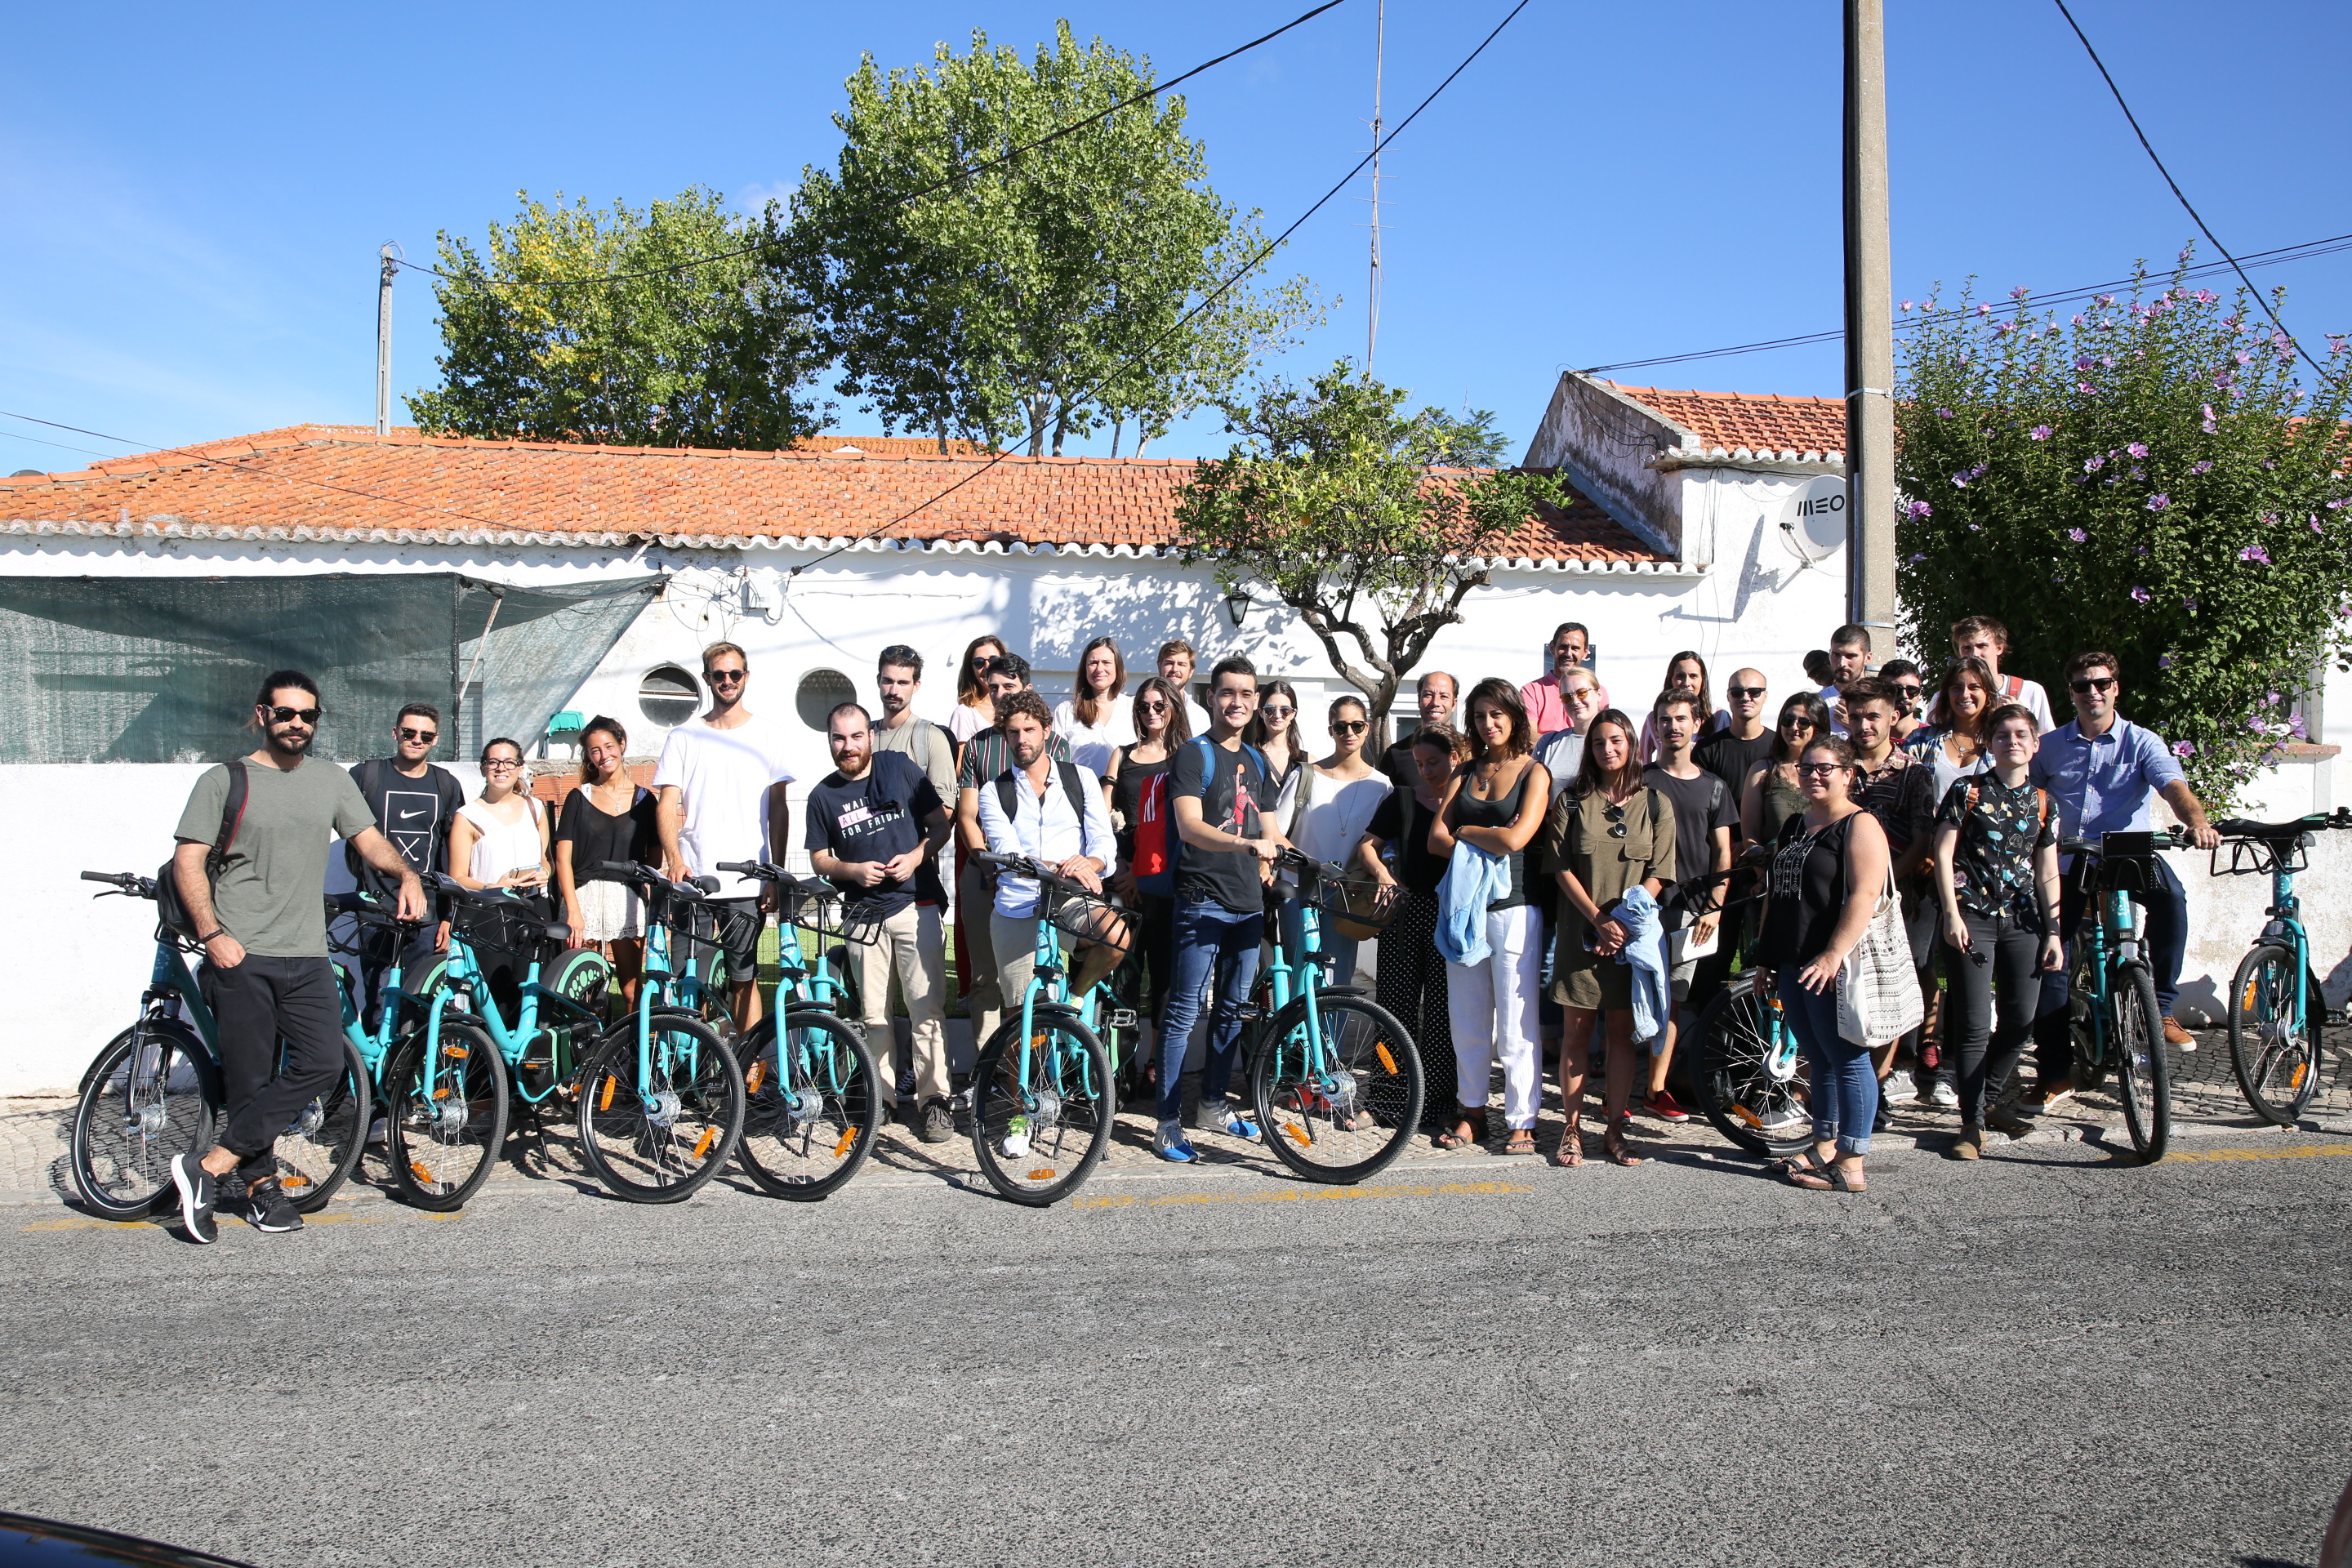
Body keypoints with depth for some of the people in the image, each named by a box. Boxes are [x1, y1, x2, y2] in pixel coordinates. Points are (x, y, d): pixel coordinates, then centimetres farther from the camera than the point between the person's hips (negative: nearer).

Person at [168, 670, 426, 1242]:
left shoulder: (333, 781, 15)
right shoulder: (224, 780, 3)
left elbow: (369, 840, 12)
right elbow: (188, 862, 0)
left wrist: (407, 875, -10)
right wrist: (213, 935, -11)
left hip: (308, 957, 3)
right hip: (241, 957, -3)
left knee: (323, 1064, -10)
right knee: (251, 1080, -2)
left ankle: (209, 1167, -2)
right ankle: (262, 1184, 14)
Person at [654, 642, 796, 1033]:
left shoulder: (767, 736, 7)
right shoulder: (683, 737, 9)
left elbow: (778, 807, 6)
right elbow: (666, 805, 3)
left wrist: (777, 873, -1)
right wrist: (674, 859, -14)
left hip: (747, 884, -1)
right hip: (693, 879, 1)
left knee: (745, 980, 3)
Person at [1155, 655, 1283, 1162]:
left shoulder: (1257, 762, 17)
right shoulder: (1193, 755, -5)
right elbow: (1189, 825, -19)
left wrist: (1268, 866, 1)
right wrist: (1249, 843, -33)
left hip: (1249, 903, 7)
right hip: (1203, 900, -7)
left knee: (1233, 1009, 14)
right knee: (1186, 1011, -7)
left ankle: (1214, 1104, 26)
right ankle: (1169, 1122, -3)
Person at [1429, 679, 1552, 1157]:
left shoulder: (1534, 772, 0)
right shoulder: (1465, 771, 13)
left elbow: (1515, 838, -14)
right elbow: (1437, 839, 4)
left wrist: (1464, 832, -2)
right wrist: (1487, 843, -9)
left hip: (1513, 906, -4)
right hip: (1463, 903, 5)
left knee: (1515, 1024, -2)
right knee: (1466, 1019, 9)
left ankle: (1521, 1122, 7)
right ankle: (1472, 1112, 21)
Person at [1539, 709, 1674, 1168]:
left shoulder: (1655, 804, 6)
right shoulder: (1572, 802, 4)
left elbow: (1659, 873, 2)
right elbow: (1561, 868, -1)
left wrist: (1627, 921, -11)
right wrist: (1599, 920, -12)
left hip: (1633, 935, 1)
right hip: (1581, 933, -1)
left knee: (1622, 1032, 5)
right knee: (1576, 1030, 1)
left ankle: (1614, 1129, 12)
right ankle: (1572, 1129, 7)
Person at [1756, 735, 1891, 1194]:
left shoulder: (1859, 825, -7)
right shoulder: (1793, 826, 17)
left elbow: (1864, 897, -18)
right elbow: (1775, 894, 22)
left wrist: (1833, 956, -25)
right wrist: (1766, 958, 19)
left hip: (1831, 966, -8)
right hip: (1791, 963, 8)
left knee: (1847, 1060, -2)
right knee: (1819, 1061, 15)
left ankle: (1851, 1165, 1)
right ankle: (1824, 1147, 25)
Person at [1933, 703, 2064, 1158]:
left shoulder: (2042, 801, 10)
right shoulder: (1967, 791, -1)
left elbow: (2047, 873, 12)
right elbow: (1943, 854, -4)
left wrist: (2054, 932, 7)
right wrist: (1952, 914, -11)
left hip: (2024, 920, 4)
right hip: (1974, 917, -4)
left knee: (2021, 1019, 6)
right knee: (1974, 1025, -5)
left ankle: (1990, 1100, 26)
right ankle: (1972, 1121, 4)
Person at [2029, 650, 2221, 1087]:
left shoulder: (2142, 743, -1)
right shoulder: (2050, 747, 6)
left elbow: (2174, 786, -18)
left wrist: (2197, 822, -38)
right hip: (2072, 865, 2)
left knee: (2171, 896, -36)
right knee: (2050, 966, -2)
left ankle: (2161, 1008, -19)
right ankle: (2057, 1073, 11)